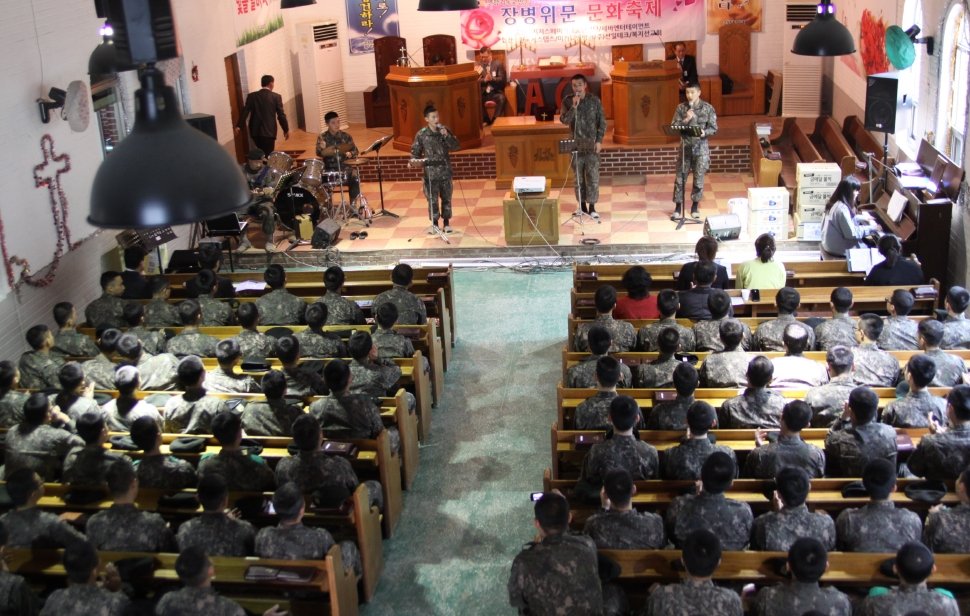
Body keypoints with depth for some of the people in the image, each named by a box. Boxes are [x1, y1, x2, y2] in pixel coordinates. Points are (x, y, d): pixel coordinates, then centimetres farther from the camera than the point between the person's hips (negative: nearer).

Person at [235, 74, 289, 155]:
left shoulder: (252, 96, 3)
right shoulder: (276, 97, -2)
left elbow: (245, 111, -2)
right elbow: (281, 115, -2)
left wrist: (239, 126, 0)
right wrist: (286, 129, 7)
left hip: (255, 131, 3)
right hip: (269, 131, -3)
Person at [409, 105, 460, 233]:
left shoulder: (444, 130, -1)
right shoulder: (421, 134, -6)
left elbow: (456, 146, -4)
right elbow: (416, 151, 0)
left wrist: (447, 136, -18)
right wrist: (413, 161, -19)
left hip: (445, 171, 2)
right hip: (430, 173, -2)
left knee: (446, 198, 11)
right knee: (432, 199, 4)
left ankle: (447, 223, 25)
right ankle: (434, 224, 21)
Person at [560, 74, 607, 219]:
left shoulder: (594, 100, -2)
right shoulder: (567, 101, -1)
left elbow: (602, 121, 1)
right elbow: (564, 120, -11)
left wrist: (599, 140, -6)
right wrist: (574, 107, -23)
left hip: (592, 144, -1)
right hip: (575, 144, 1)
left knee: (593, 176, -2)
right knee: (578, 176, 7)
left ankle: (592, 206, 5)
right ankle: (581, 205, 19)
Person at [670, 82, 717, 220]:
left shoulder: (708, 108, -4)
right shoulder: (681, 108, 1)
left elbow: (714, 129, -3)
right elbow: (673, 126, -3)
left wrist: (704, 132, -24)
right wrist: (685, 120, -19)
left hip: (701, 147, -1)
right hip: (685, 146, 1)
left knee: (699, 178, 5)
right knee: (680, 178, 1)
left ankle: (695, 206, 20)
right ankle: (678, 207, 11)